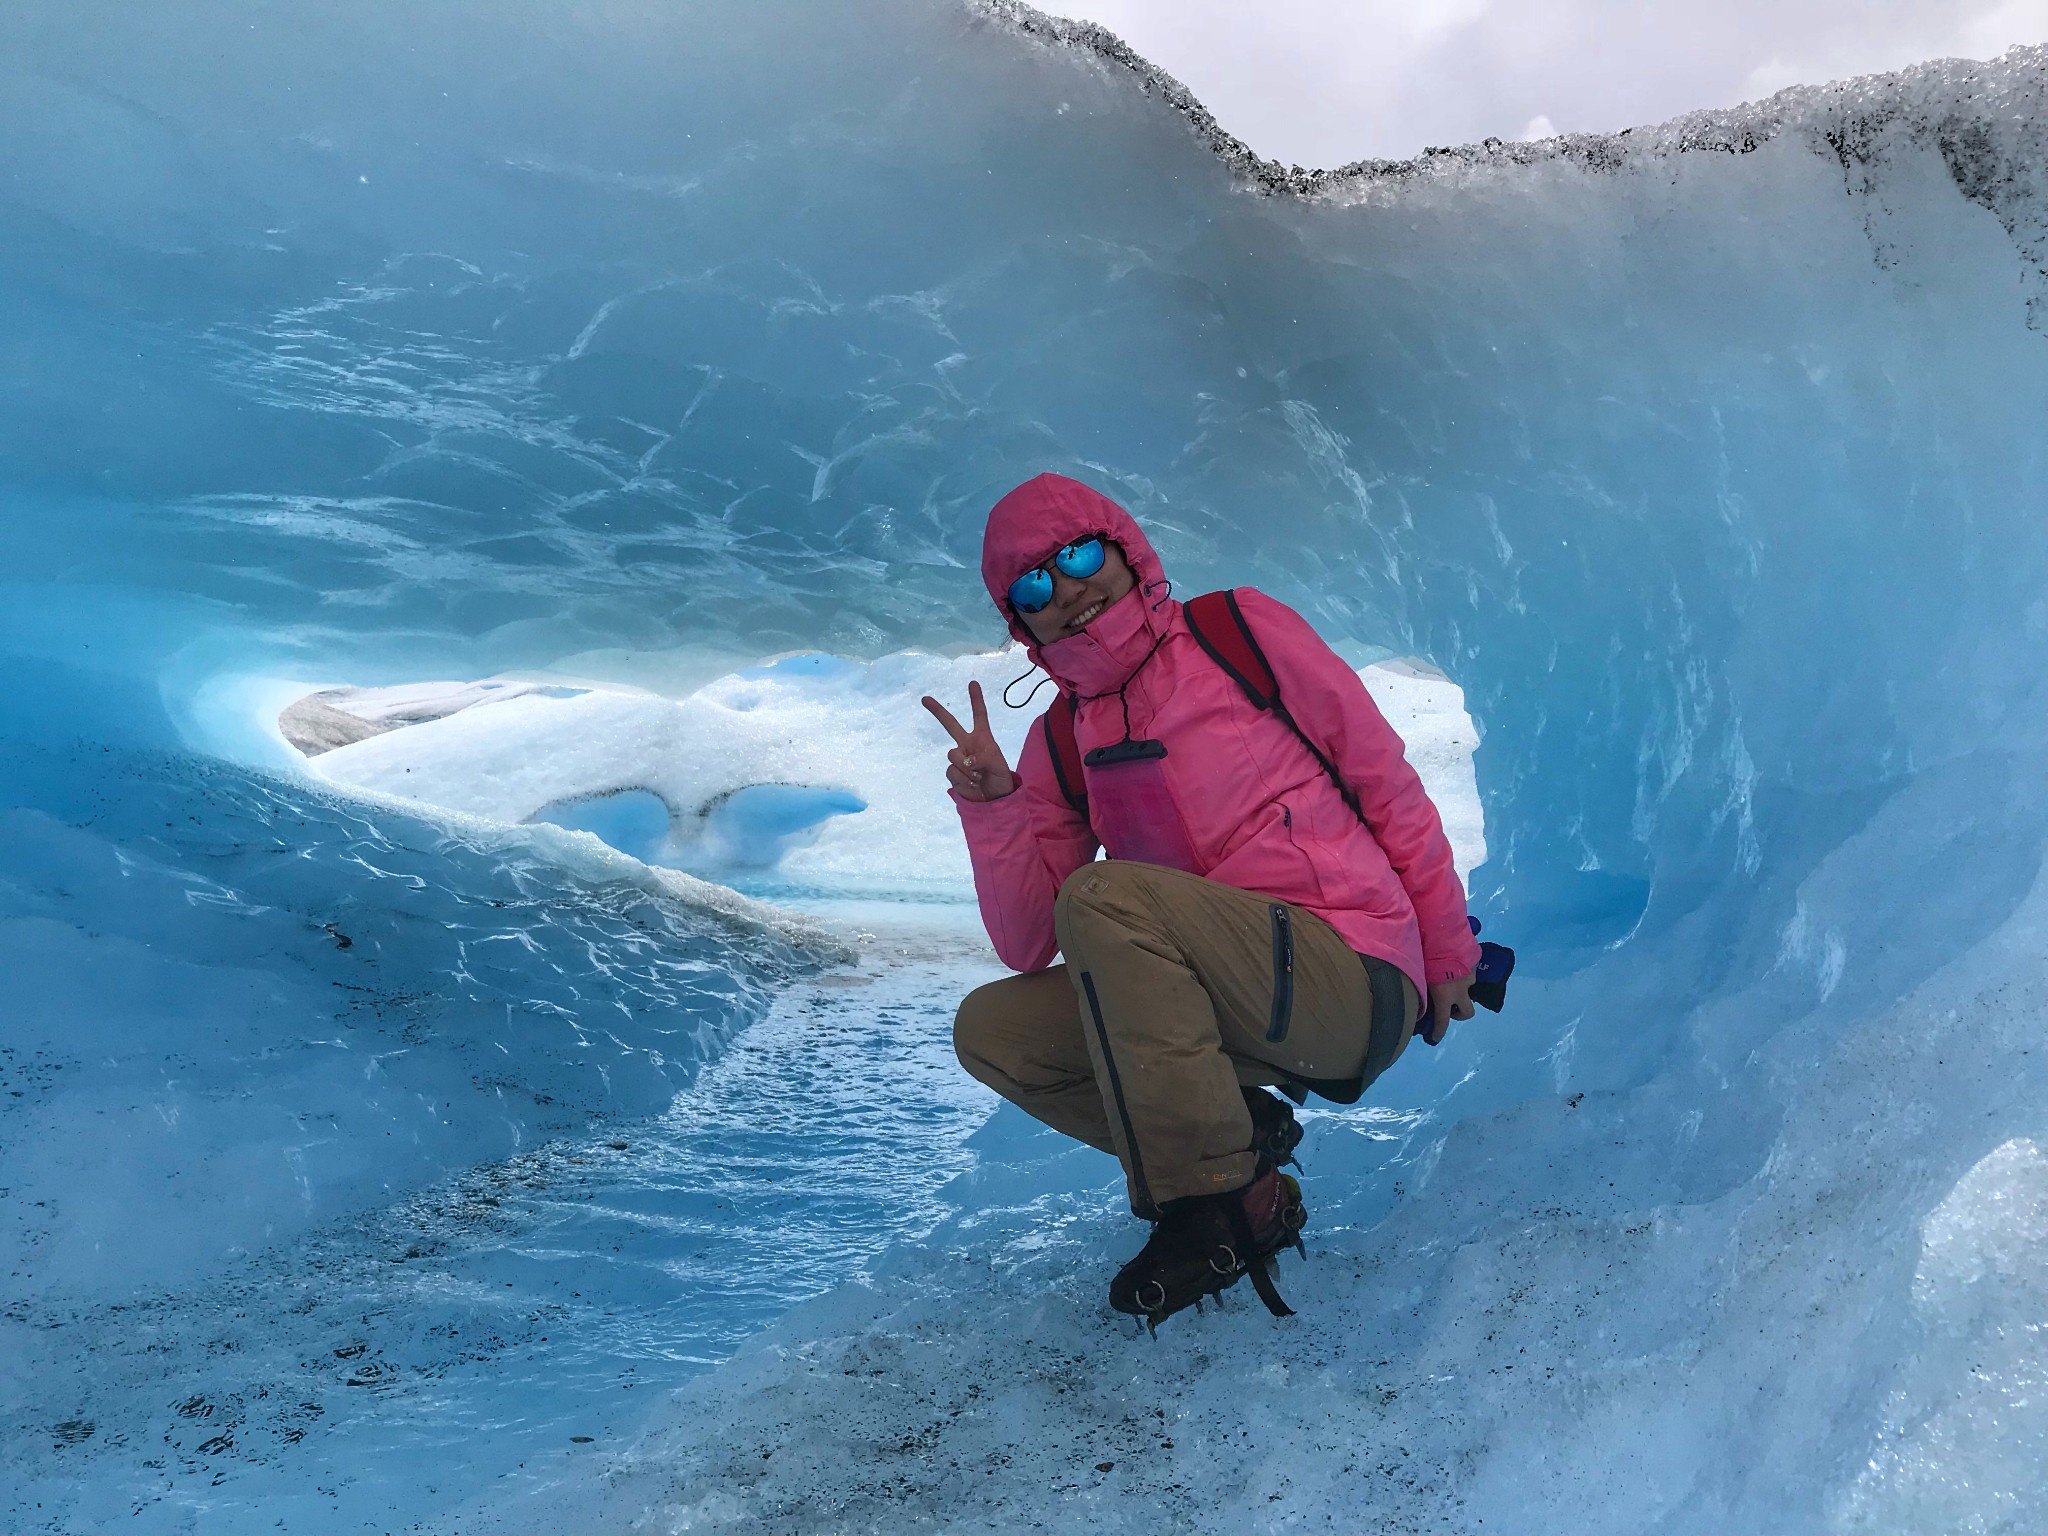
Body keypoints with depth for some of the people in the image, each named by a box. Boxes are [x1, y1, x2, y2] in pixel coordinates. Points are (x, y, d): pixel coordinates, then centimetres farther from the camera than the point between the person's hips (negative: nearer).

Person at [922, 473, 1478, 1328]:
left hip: (1356, 982, -5)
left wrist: (1446, 952, 3)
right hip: (1235, 1004, 6)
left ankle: (1225, 1200, -15)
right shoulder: (1060, 746, 10)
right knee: (990, 1029, -2)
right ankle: (1237, 1137, 4)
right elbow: (1027, 950, 3)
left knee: (1103, 896, -26)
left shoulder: (1240, 631, 0)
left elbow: (1385, 780, 2)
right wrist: (990, 807, -11)